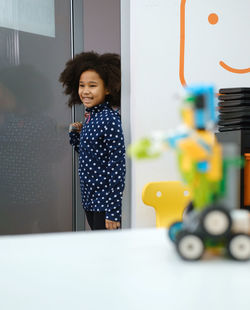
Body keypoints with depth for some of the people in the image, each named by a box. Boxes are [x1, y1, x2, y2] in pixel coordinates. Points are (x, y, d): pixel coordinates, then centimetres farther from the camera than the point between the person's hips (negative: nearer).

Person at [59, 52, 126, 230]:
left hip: (106, 202, -8)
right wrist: (76, 134, 6)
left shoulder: (110, 119, -16)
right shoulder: (90, 117, 9)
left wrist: (113, 211, -21)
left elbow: (117, 165, -19)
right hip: (90, 200, 8)